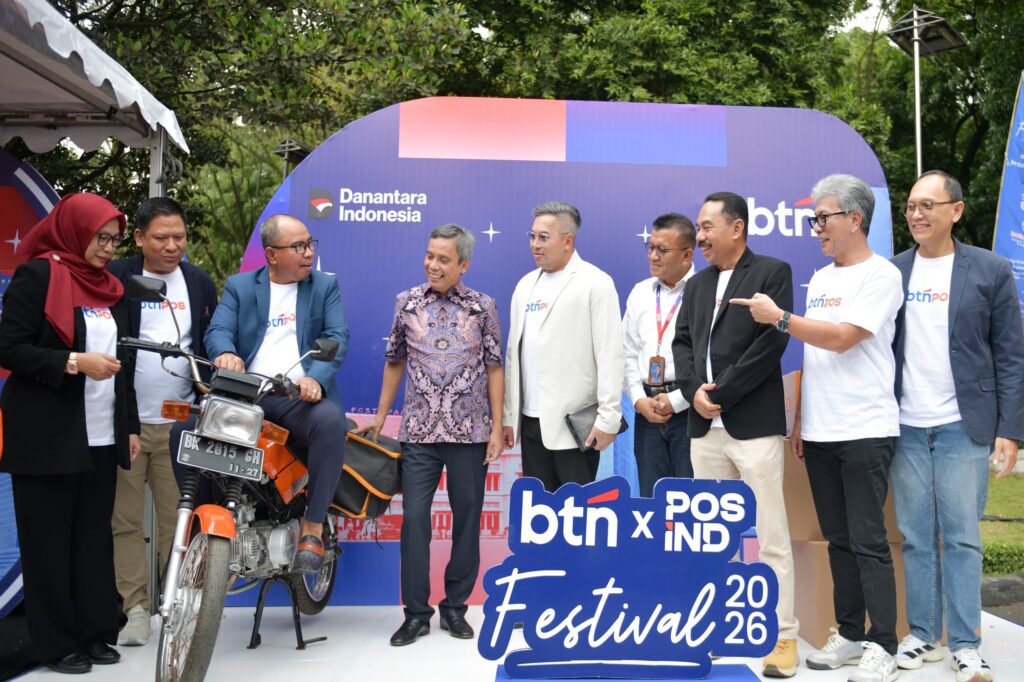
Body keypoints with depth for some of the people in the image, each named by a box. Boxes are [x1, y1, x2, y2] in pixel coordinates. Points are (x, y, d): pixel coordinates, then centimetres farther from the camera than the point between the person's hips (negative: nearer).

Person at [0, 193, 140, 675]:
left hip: (101, 437, 6)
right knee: (48, 541, 2)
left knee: (95, 537, 8)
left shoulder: (111, 287, 15)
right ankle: (57, 643, 11)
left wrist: (130, 426, 14)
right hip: (47, 436, -6)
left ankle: (95, 632, 18)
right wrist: (74, 362, -20)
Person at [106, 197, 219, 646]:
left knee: (179, 519, 5)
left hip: (181, 422, 2)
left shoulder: (200, 283, 9)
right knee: (126, 520, 2)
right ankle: (136, 607, 11)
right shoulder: (114, 279, 0)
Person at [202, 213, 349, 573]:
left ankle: (313, 528, -23)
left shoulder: (326, 285, 13)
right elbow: (219, 329, 0)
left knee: (331, 420, -35)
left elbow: (337, 338, 0)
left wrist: (316, 378, -22)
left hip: (300, 397, -1)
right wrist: (225, 352, -26)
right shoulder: (239, 286, 15)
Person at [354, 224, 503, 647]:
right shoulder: (407, 303, 5)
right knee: (414, 517, -2)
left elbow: (494, 369, 3)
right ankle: (416, 612, 10)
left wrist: (496, 428, -2)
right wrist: (380, 416, 14)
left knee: (467, 517, 7)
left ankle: (455, 606, 21)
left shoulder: (483, 307, 2)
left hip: (470, 431, 0)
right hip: (419, 430, 1)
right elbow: (395, 361, 14)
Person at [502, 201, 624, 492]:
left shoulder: (595, 283, -6)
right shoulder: (526, 284, 13)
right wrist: (508, 416, 12)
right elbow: (514, 352, 14)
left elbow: (610, 354, -10)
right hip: (531, 421, 6)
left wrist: (608, 418, -15)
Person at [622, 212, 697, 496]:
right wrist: (639, 400, 0)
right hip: (647, 411, 6)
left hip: (689, 409, -5)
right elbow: (628, 353, 13)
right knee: (650, 497, 11)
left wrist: (676, 401, -12)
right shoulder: (640, 292, 12)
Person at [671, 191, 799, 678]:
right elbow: (682, 342, 12)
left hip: (754, 424, -6)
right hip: (704, 426, 6)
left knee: (771, 534, -2)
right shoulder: (696, 285, 18)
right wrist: (694, 391, -7)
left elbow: (773, 341, -12)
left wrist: (721, 392, -14)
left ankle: (782, 635, 7)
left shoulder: (772, 273, -2)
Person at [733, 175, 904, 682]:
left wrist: (779, 317, -13)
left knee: (868, 541, -3)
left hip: (864, 431, -7)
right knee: (839, 540, 13)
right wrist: (799, 418, 14)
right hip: (819, 433, 7)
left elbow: (841, 337, -19)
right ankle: (849, 634, 23)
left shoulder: (880, 275, -8)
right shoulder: (820, 279, 15)